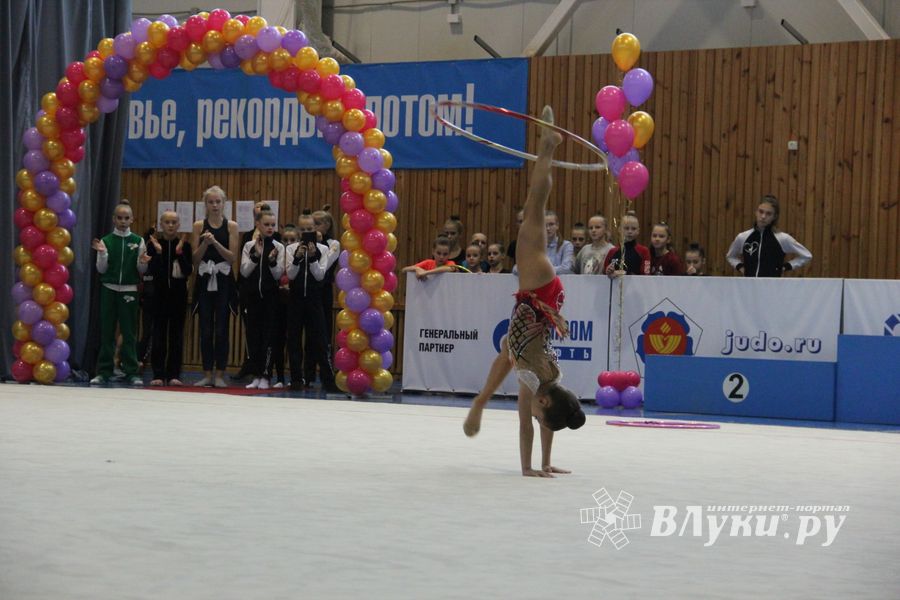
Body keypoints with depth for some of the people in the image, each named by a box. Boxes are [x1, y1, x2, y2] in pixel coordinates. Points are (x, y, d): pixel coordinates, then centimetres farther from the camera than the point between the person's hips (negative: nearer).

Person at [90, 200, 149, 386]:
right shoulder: (106, 241, 2)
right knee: (107, 332, 2)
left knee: (129, 332, 2)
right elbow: (101, 269, 0)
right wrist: (102, 253, -16)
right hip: (109, 289, 0)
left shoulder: (138, 241, 2)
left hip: (129, 290, 0)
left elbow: (141, 271, 5)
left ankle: (131, 372, 6)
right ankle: (104, 372, 7)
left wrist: (143, 263, -17)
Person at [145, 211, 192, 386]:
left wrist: (180, 253, -19)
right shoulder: (154, 244, 0)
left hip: (178, 294, 1)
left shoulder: (184, 245, 2)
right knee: (159, 334, 0)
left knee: (177, 335, 2)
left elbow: (188, 270, -8)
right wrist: (158, 252, -20)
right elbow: (152, 270, -9)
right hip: (159, 293, -1)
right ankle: (158, 375, 2)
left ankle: (174, 374, 6)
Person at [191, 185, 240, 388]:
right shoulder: (199, 226, 5)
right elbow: (195, 258, 2)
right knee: (205, 329, 3)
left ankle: (220, 374, 4)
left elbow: (233, 257, -5)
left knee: (221, 329, -3)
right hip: (204, 281, 1)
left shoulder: (231, 226, 2)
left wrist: (215, 242, -17)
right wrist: (205, 243, -15)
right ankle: (207, 374, 8)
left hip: (223, 281, -1)